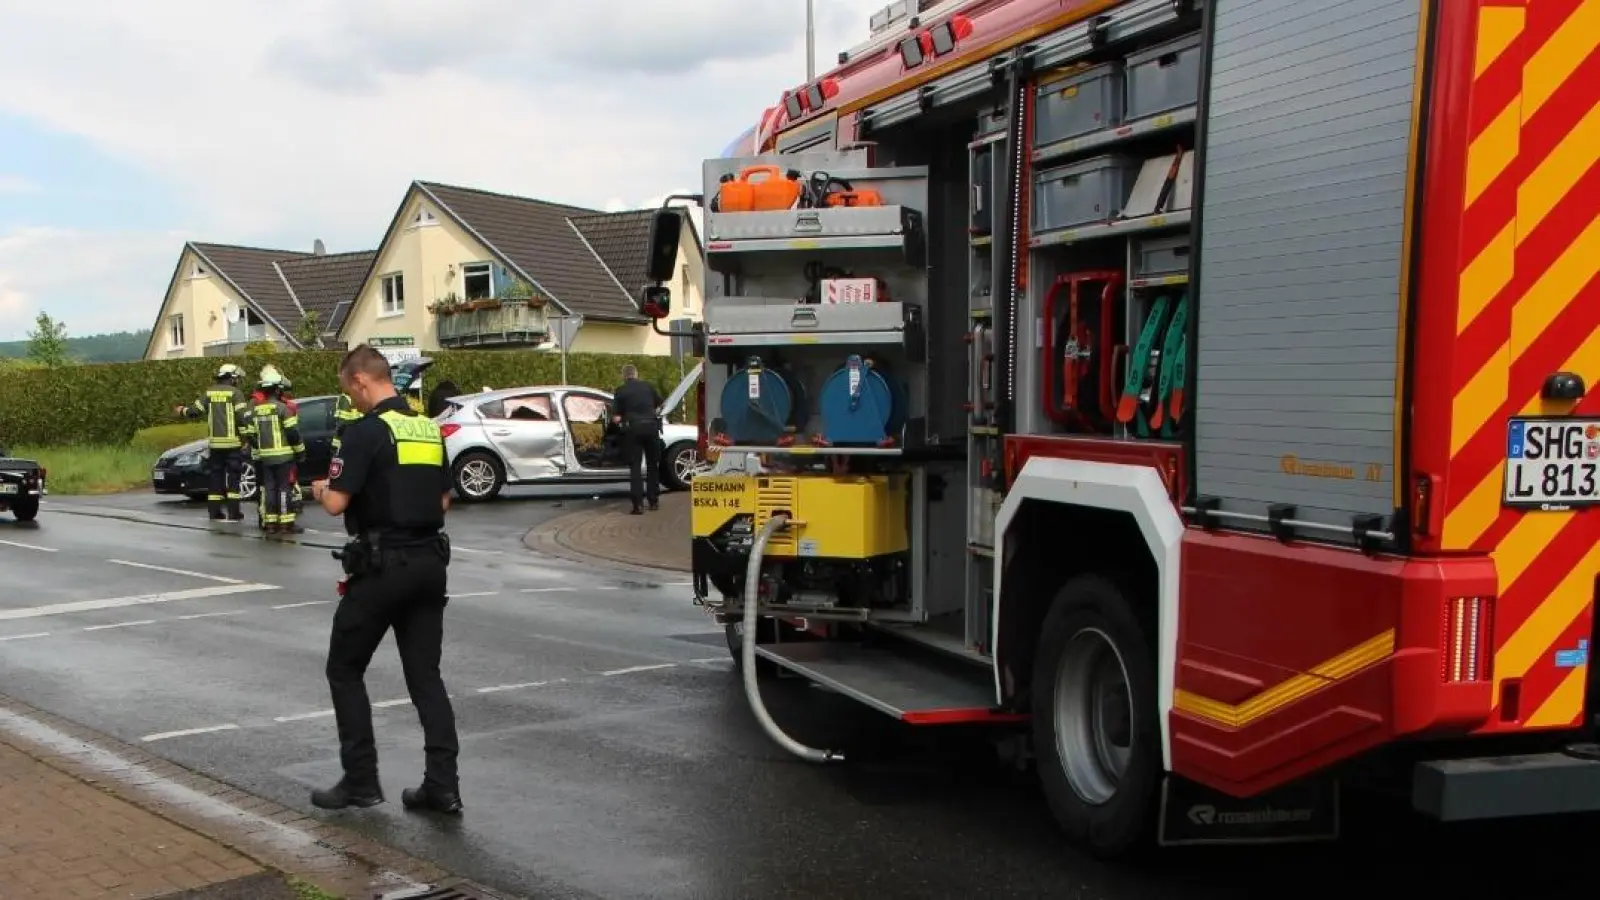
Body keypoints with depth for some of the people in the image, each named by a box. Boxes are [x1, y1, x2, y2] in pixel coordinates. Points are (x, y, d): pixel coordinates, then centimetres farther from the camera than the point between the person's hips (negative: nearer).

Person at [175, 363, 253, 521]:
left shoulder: (209, 392, 8)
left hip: (214, 443, 4)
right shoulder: (235, 393, -5)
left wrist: (183, 411, 30)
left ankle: (214, 512, 9)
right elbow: (243, 417, -12)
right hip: (232, 442, -4)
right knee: (233, 477, 0)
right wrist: (246, 436, -5)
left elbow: (195, 411, 9)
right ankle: (233, 513, -4)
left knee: (215, 476, 9)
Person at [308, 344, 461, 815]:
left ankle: (361, 780, 11)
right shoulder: (430, 428, 10)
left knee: (345, 670, 10)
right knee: (426, 675, 9)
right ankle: (442, 785, 5)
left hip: (382, 564, -6)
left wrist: (320, 490, 5)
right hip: (429, 561, 7)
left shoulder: (367, 430, -13)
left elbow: (337, 503, -16)